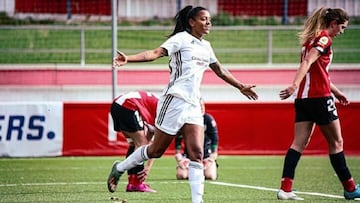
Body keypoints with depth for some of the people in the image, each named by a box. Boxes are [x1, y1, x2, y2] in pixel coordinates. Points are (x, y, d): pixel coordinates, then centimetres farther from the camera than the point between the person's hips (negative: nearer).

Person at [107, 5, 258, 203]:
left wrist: (241, 87, 38)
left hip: (193, 105, 6)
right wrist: (128, 59, -34)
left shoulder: (205, 46, 16)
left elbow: (220, 71, 31)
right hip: (174, 100, -6)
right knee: (157, 150, 2)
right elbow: (156, 52, -19)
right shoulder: (181, 39, -6)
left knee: (197, 153, -7)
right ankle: (119, 168, 24)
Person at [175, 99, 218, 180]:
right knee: (181, 175, -20)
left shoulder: (208, 119, -10)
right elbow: (178, 140, -4)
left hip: (206, 152, -1)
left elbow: (215, 139, -6)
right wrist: (179, 157, -11)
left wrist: (212, 157, -11)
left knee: (210, 176, -21)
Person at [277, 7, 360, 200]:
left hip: (303, 98, 8)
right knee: (336, 142, 3)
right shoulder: (324, 38, -9)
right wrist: (295, 85, -34)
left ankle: (285, 189, -9)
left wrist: (336, 91, 34)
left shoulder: (312, 38, 20)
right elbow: (307, 63, -23)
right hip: (319, 97, -8)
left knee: (299, 143, 1)